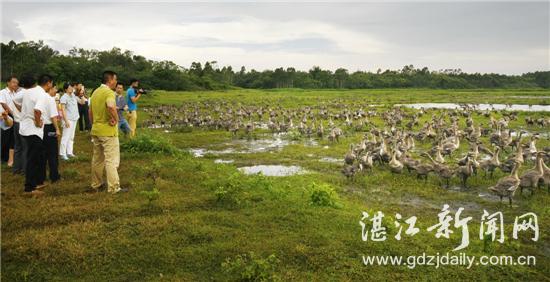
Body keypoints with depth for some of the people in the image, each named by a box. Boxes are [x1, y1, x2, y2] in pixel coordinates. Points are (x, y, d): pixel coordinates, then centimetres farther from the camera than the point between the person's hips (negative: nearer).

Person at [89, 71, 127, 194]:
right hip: (108, 131, -8)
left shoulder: (95, 92, 12)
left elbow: (90, 112, 19)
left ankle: (96, 184, 27)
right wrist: (116, 119, -22)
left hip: (96, 131, 8)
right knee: (111, 160, -3)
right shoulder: (109, 92, -16)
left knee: (97, 159, 17)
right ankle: (113, 188, 0)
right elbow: (111, 106, -37)